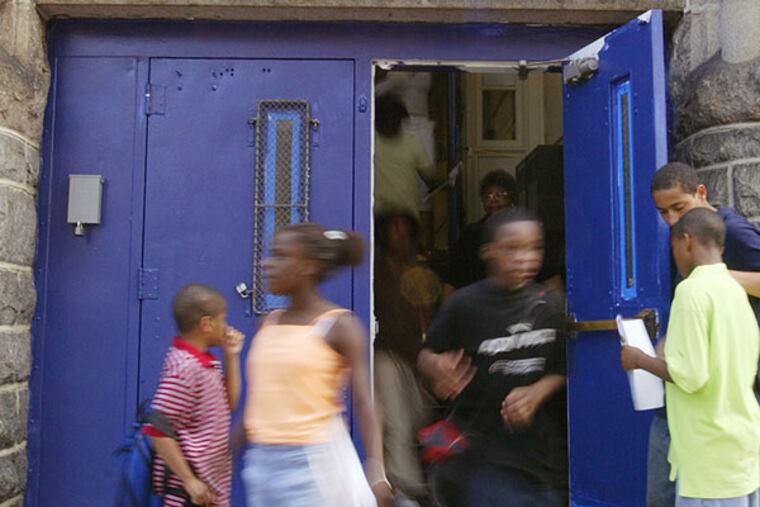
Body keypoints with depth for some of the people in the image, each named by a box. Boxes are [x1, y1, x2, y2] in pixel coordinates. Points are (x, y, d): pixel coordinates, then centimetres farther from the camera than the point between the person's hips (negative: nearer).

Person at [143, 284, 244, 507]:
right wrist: (189, 480, -22)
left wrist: (231, 356, 8)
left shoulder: (203, 363, 8)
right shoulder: (184, 368, -21)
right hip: (190, 486, -10)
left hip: (209, 480, 10)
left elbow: (228, 403, 19)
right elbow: (158, 430, -24)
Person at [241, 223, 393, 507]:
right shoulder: (269, 323, 8)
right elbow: (257, 400, 15)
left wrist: (376, 471, -21)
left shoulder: (339, 326, -8)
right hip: (264, 464, 6)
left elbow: (363, 403, -11)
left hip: (315, 463, -6)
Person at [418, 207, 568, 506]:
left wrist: (536, 393, -9)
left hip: (540, 445, 4)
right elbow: (426, 355, 3)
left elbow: (562, 368, 9)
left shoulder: (550, 306, 1)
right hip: (481, 451, -3)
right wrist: (438, 367, -19)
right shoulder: (465, 304, -8)